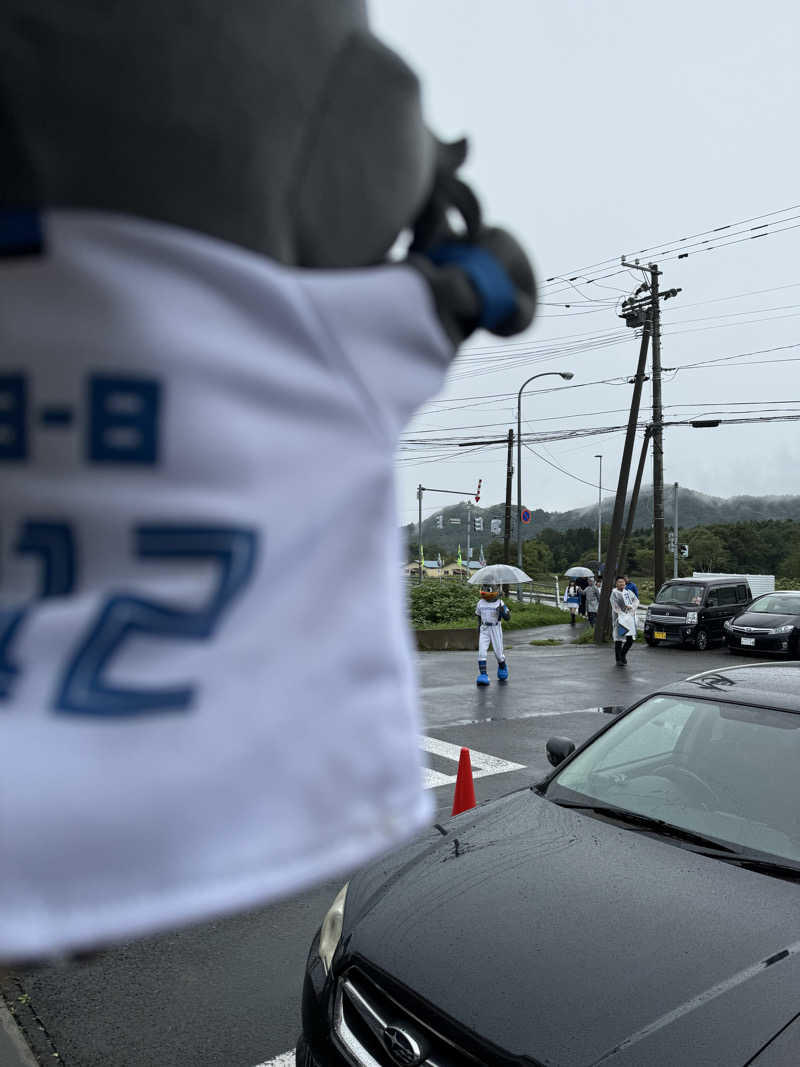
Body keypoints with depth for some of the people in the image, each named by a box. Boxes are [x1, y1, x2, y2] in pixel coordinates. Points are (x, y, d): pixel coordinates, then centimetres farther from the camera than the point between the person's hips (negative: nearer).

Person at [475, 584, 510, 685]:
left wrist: (502, 610, -31)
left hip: (496, 630, -2)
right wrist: (479, 632, 22)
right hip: (484, 630, 2)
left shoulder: (499, 603, -8)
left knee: (498, 653, 7)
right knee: (482, 652, -13)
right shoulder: (480, 603, 3)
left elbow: (507, 618, -12)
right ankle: (483, 676, -14)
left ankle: (502, 667, 39)